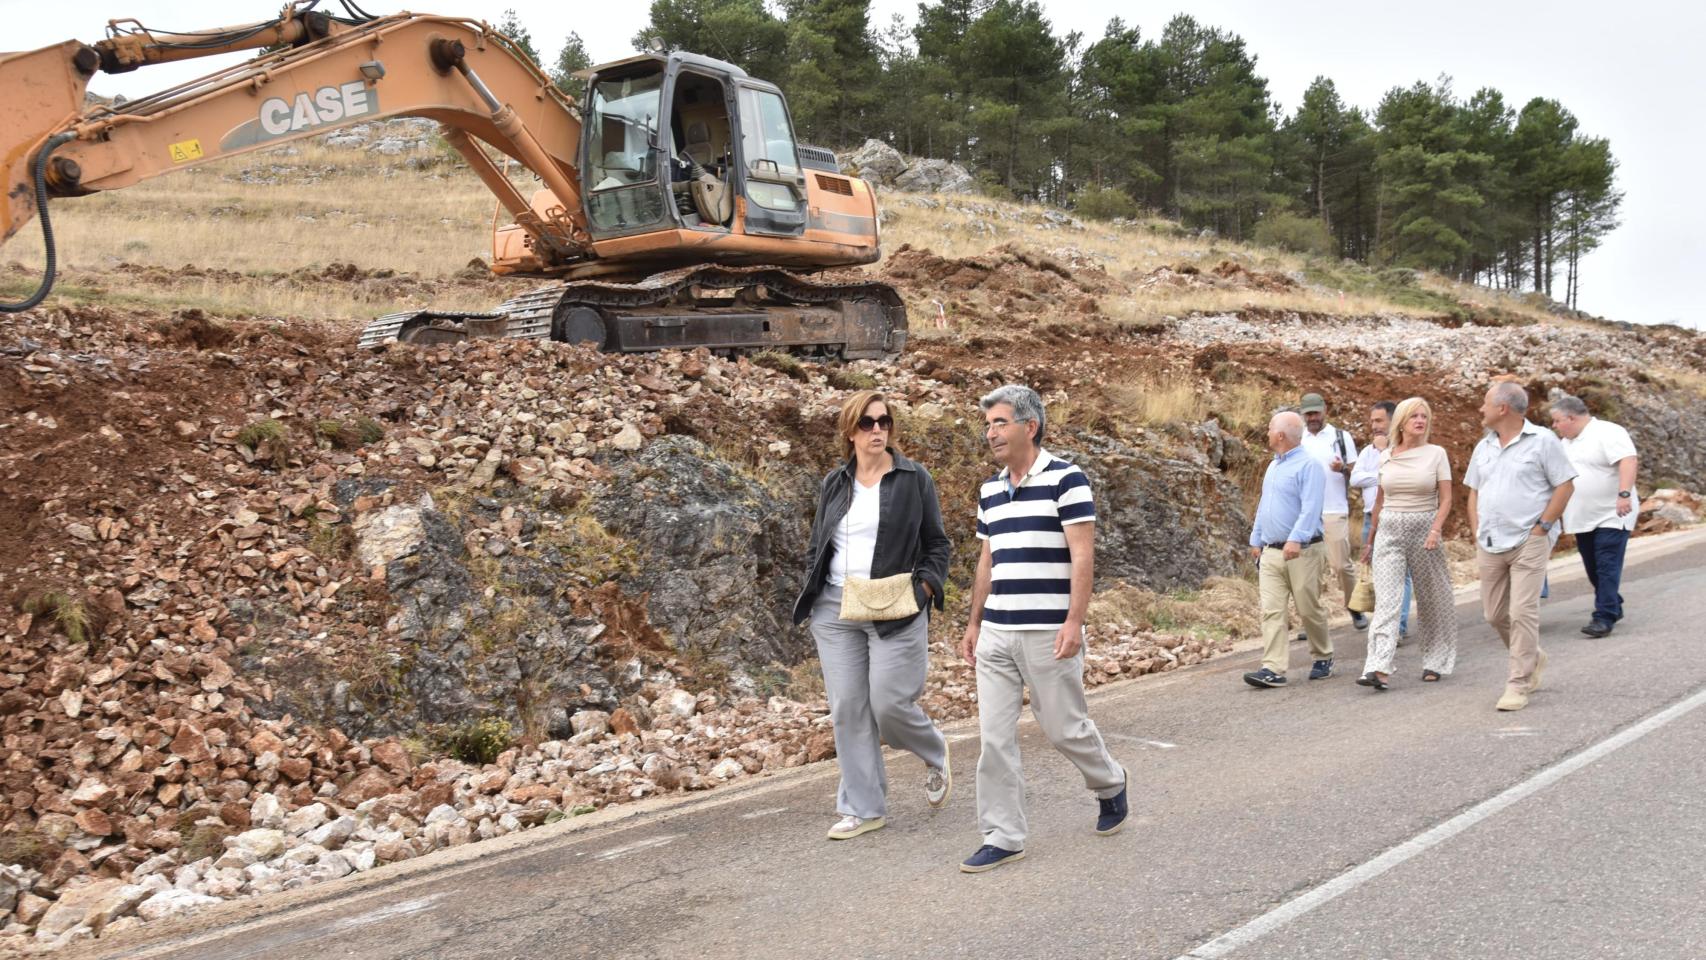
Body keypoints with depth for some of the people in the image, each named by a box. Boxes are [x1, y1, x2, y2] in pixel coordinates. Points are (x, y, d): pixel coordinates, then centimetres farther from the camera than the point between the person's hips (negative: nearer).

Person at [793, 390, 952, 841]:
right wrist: (813, 599, 6)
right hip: (835, 611, 4)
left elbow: (937, 544, 4)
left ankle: (935, 756, 26)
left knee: (889, 704, -7)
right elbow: (818, 546, 17)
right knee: (847, 709, 3)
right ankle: (862, 808, 15)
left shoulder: (914, 478, 1)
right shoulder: (835, 483, 11)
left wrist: (924, 587, -10)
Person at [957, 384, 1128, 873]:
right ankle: (1002, 837, 10)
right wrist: (974, 623, 16)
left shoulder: (1066, 480, -8)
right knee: (995, 736, 2)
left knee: (1064, 728, 6)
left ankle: (1110, 783, 35)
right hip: (996, 633, 6)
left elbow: (1082, 556, -12)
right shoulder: (989, 490, 12)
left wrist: (1074, 621, -18)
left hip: (1048, 632, -6)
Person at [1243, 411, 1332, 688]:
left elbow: (1310, 508, -21)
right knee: (1271, 611, -3)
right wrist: (1256, 540, 24)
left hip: (1301, 551, -7)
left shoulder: (1308, 465, -11)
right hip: (1271, 552, 7)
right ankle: (1273, 669, -6)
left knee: (1309, 610, 5)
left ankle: (1323, 659, 24)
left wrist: (1296, 540, -31)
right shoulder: (1273, 466, 16)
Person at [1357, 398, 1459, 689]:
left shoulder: (1436, 453, 0)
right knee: (1385, 599, -10)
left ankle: (1435, 662, 24)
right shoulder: (1386, 456, 8)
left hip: (1424, 528, -1)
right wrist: (1370, 538, 19)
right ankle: (1379, 668, -19)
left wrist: (1436, 529, -20)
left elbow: (1445, 499, -5)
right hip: (1389, 531, 2)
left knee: (1433, 599, 8)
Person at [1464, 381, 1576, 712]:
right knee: (1495, 614, 10)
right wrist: (1477, 533, 9)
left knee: (1522, 612, -10)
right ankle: (1531, 657, 35)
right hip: (1490, 546, 6)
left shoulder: (1542, 441, -5)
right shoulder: (1484, 447, 13)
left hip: (1528, 542, -6)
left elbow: (1565, 486, -5)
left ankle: (1519, 684, -3)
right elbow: (1474, 492, 19)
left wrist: (1541, 527, -10)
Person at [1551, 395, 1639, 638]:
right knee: (1593, 570, 12)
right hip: (1583, 519, 8)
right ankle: (1613, 607, 27)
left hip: (1611, 517, -8)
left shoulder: (1608, 433, -13)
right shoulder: (1566, 442, 14)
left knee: (1607, 568, -9)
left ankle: (1605, 617, -9)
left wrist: (1624, 494, -35)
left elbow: (1628, 461, -25)